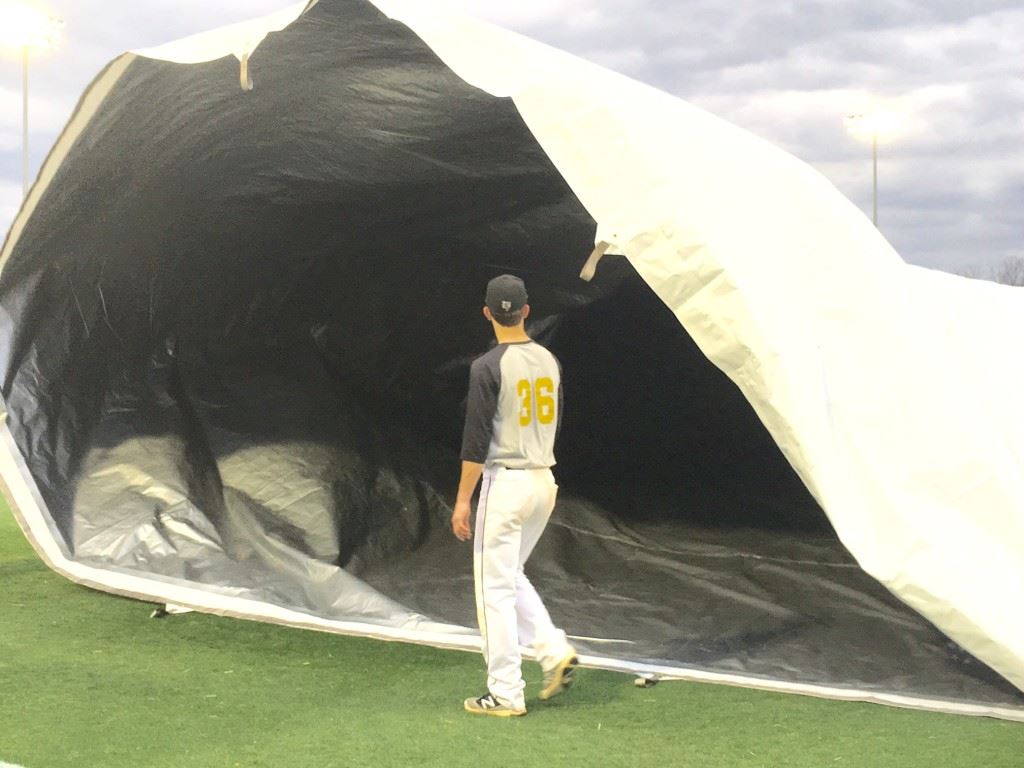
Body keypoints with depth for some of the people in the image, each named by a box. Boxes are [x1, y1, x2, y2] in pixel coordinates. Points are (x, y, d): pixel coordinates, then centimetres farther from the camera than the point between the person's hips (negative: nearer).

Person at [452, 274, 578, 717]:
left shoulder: (488, 367, -13)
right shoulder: (549, 361, 7)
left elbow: (476, 440, -15)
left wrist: (463, 499, -11)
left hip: (505, 482, -7)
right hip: (545, 481, 7)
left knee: (494, 587, 1)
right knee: (511, 577, 22)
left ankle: (505, 695, 3)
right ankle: (555, 652, 10)